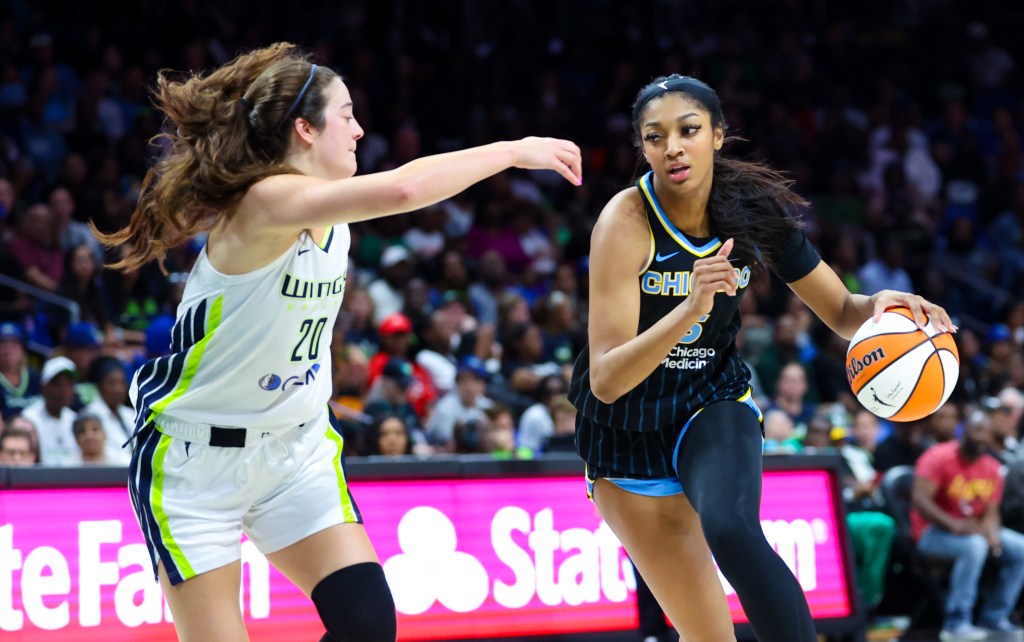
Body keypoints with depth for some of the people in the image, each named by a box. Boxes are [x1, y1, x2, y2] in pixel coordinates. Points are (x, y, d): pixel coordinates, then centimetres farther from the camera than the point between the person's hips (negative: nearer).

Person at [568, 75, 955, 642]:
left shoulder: (753, 211, -11)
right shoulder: (626, 223, -23)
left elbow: (842, 313, 0)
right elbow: (605, 380, -29)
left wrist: (880, 305, -24)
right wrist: (691, 308, -43)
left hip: (713, 408, 1)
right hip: (629, 435, -1)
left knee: (730, 530, -33)